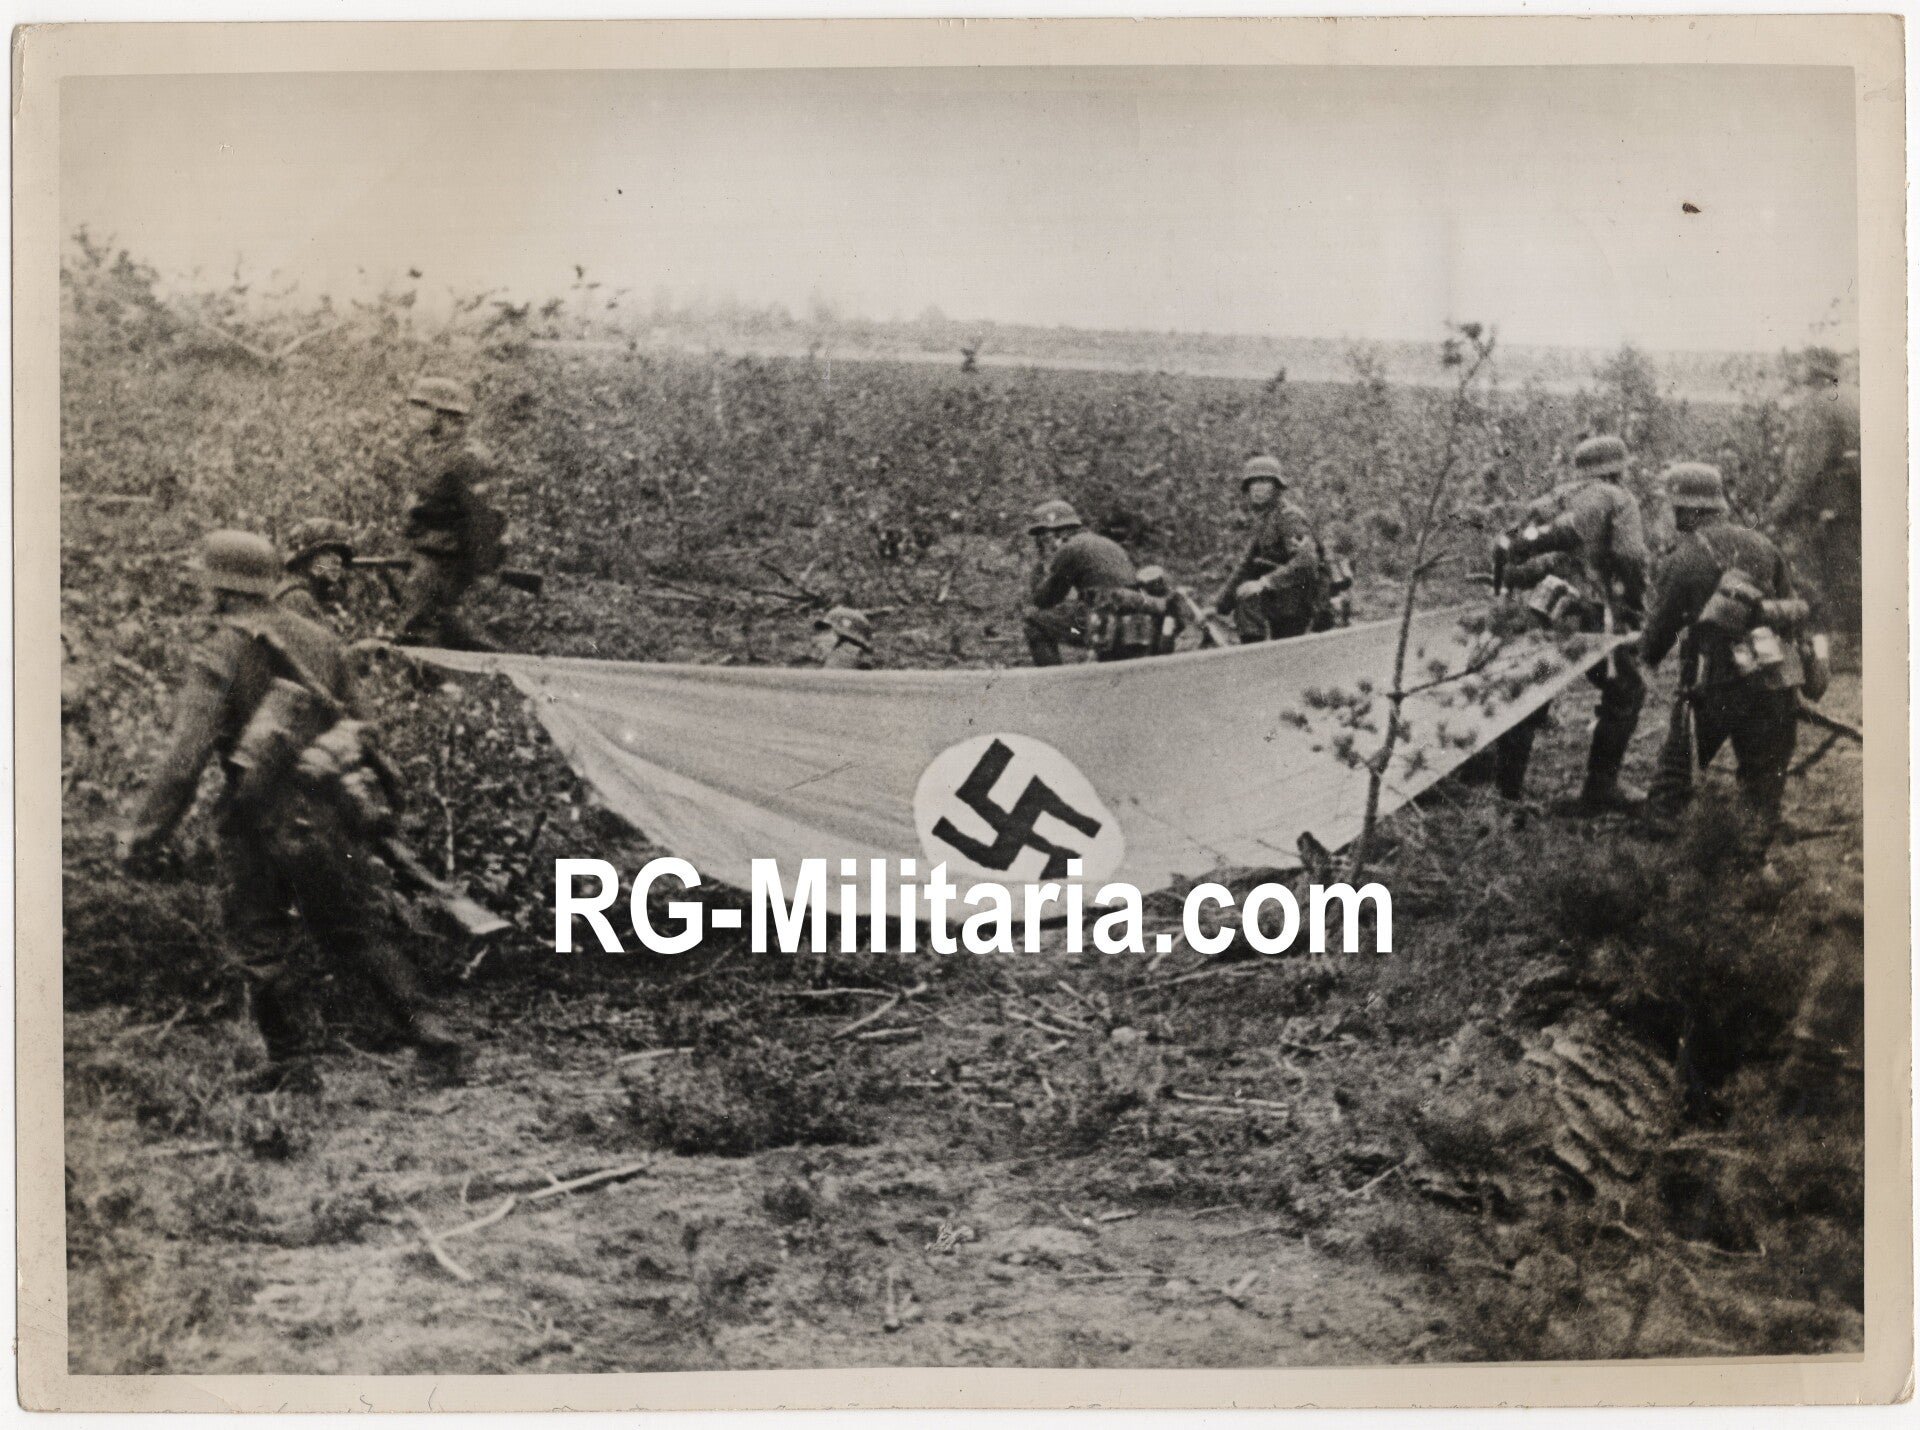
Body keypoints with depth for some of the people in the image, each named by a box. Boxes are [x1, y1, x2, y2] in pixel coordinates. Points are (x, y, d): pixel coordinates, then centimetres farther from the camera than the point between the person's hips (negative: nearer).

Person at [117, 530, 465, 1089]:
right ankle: (427, 1028, 10)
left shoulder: (221, 657, -11)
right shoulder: (320, 641, 7)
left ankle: (295, 1058, 12)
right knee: (355, 933, 16)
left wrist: (142, 833, -13)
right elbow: (349, 720, 15)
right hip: (333, 808, 5)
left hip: (264, 821, -5)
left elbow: (185, 757, -17)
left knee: (262, 943, 10)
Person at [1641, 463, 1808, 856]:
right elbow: (1795, 608, 8)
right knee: (1764, 772, 12)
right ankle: (1755, 842, 9)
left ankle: (1661, 815, 27)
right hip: (1776, 682, 3)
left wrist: (1649, 656, 22)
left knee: (1679, 750, 20)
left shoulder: (1683, 560, -5)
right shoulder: (1762, 545, 6)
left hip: (1718, 681, -3)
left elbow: (1662, 623, 2)